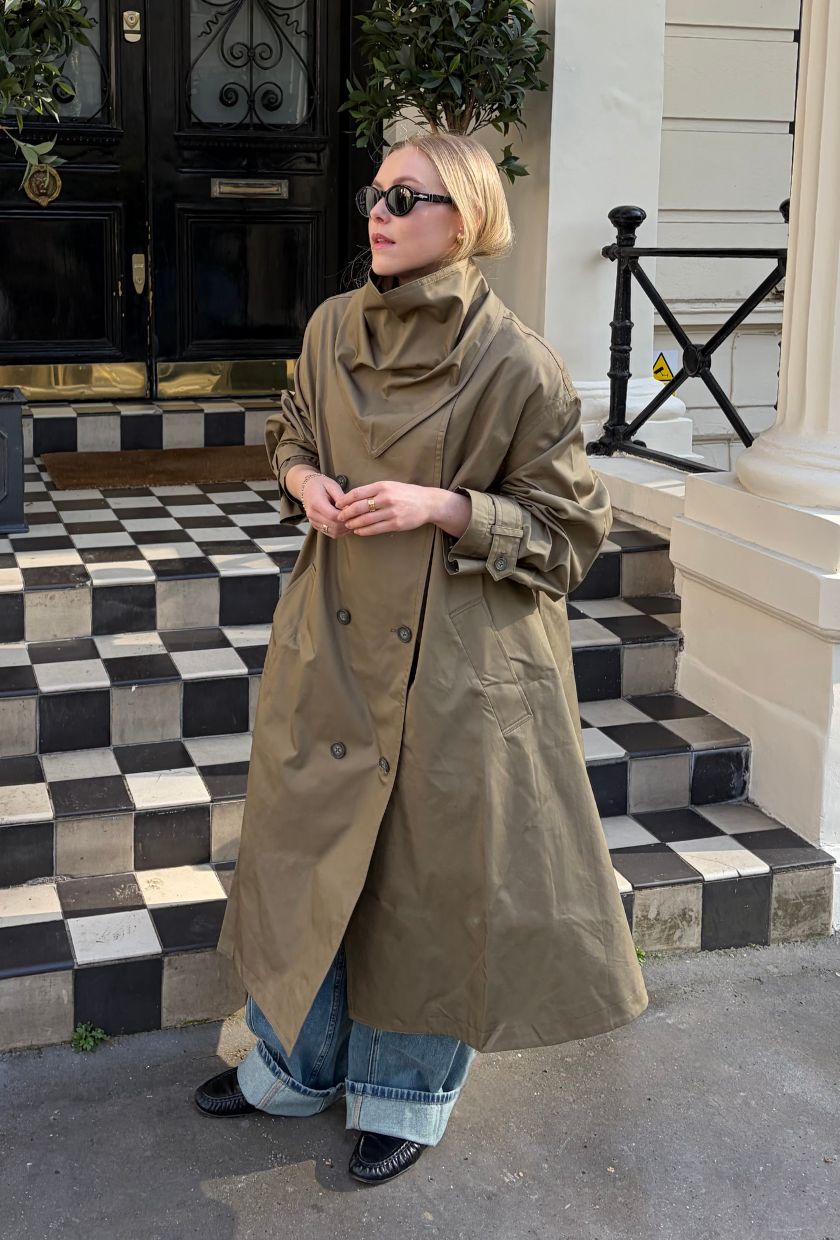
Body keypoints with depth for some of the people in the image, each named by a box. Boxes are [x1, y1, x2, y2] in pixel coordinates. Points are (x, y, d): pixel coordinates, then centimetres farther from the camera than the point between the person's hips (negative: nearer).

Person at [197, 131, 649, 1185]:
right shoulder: (334, 327, 2)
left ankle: (407, 1091, 31)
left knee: (436, 867, 7)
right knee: (311, 844, 15)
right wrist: (303, 479, -3)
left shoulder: (516, 364, -14)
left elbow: (568, 524, -8)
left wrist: (441, 508, -19)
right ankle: (298, 1060, 38)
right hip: (335, 638, 5)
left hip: (457, 658, -5)